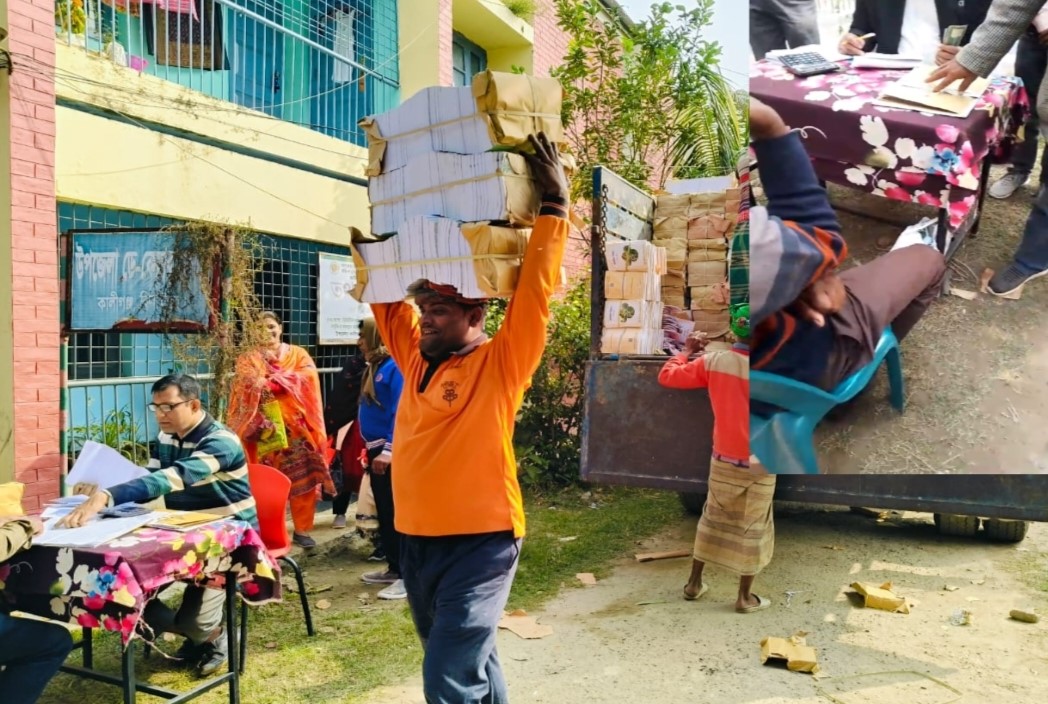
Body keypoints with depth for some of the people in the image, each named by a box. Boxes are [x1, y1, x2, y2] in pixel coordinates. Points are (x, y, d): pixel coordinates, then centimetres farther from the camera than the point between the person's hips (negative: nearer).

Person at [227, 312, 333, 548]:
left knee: (302, 478, 0)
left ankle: (302, 530, 10)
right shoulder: (248, 358, 11)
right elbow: (247, 384, -9)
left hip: (296, 425, 1)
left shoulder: (298, 354, 12)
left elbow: (309, 376, -7)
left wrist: (276, 380, -14)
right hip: (265, 427, -1)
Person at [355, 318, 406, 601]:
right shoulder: (375, 367, 14)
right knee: (384, 513, 15)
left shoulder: (395, 366, -14)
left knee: (398, 513, -5)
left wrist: (388, 450, -24)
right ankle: (394, 568, 26)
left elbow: (400, 413, -20)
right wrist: (371, 449, 17)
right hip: (376, 450, 10)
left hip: (392, 452, -10)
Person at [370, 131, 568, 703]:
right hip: (415, 541, 7)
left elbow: (534, 295, -17)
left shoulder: (501, 365, -9)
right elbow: (385, 295, 14)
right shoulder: (416, 359, 8)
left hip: (479, 542, -7)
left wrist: (553, 206, -17)